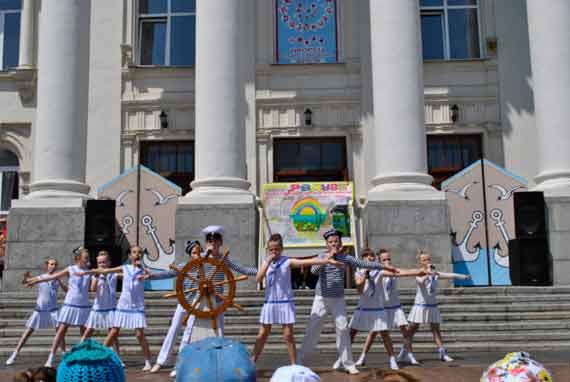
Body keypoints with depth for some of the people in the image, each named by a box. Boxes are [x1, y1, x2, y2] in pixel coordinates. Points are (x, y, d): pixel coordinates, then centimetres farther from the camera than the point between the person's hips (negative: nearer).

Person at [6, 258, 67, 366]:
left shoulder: (57, 279, 3)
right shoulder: (40, 277, -1)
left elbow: (67, 290, 3)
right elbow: (24, 282, -10)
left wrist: (60, 282, -12)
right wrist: (26, 278, -32)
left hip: (53, 309, 1)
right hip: (39, 309, -1)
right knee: (27, 332, 0)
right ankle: (14, 355, 5)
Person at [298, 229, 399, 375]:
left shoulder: (345, 257, 1)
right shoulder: (322, 256, -3)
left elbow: (364, 263, 4)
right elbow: (314, 270, -20)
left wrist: (385, 267, 4)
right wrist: (328, 257, -24)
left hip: (338, 299, 1)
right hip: (321, 298, -1)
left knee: (343, 328, -3)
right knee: (312, 328, 1)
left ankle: (348, 363, 6)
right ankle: (301, 359, 14)